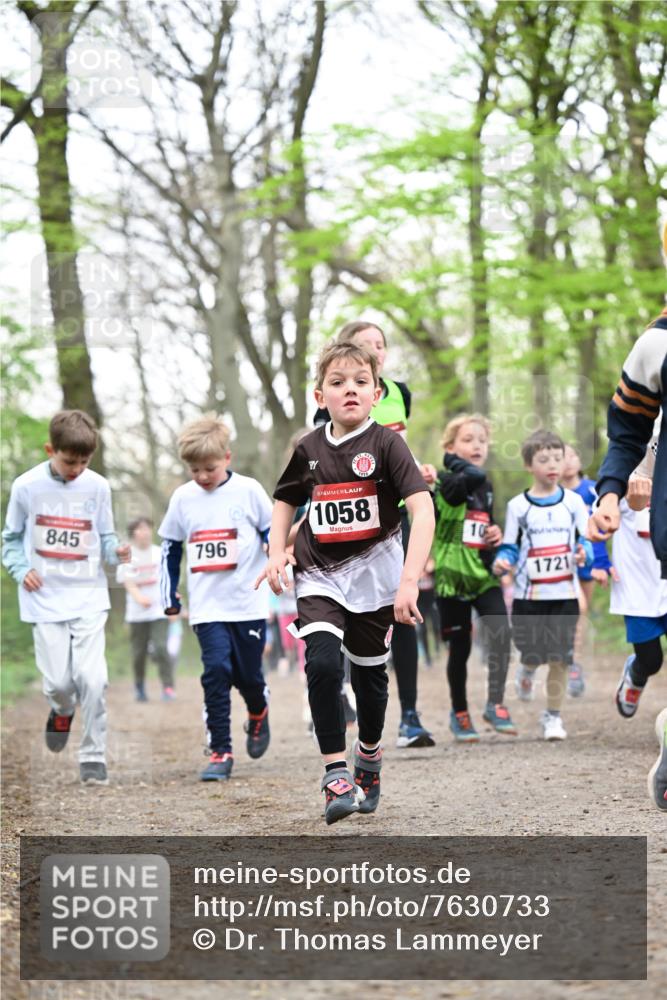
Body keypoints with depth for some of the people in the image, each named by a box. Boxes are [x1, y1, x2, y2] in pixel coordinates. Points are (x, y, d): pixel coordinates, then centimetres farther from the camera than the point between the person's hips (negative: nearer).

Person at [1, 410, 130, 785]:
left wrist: (116, 551, -14)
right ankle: (62, 711, 33)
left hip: (89, 597, 0)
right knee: (58, 680, -4)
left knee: (92, 678, -11)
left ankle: (94, 757, 1)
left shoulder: (97, 487, 0)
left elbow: (105, 538, 8)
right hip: (46, 598, 0)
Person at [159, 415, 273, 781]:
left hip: (249, 603, -1)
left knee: (248, 675, 6)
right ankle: (220, 752, -8)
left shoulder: (248, 491, -3)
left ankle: (258, 715, 41)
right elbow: (170, 548, 14)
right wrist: (169, 595, 14)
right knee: (216, 672, -12)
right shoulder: (182, 498, 4)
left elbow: (274, 534, 5)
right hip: (207, 608, 1)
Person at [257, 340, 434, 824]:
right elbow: (285, 501, 18)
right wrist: (277, 551, 1)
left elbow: (423, 511, -22)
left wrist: (410, 579, -32)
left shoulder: (386, 444, -13)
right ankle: (336, 775, -17)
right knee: (323, 663, -21)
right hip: (320, 576, 2)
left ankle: (369, 762, 39)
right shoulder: (309, 450, -1)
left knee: (370, 674, 13)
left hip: (375, 575, -1)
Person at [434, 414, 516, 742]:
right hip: (452, 575, -5)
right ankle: (459, 713, 22)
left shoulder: (487, 487, 12)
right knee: (460, 646, 4)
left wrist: (495, 535, 5)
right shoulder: (446, 482, -10)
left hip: (483, 573, 5)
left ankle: (495, 704, -11)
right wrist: (455, 460, -17)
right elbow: (473, 477, -33)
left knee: (500, 630, -17)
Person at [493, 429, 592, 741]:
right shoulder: (518, 506, -1)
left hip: (565, 594, 1)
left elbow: (584, 540, 6)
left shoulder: (573, 502, 2)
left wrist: (583, 554, -16)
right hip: (528, 595, -1)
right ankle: (527, 670, 42)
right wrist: (502, 562, -18)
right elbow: (511, 547, 3)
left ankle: (553, 715, 13)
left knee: (559, 657, -2)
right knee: (532, 653, 3)